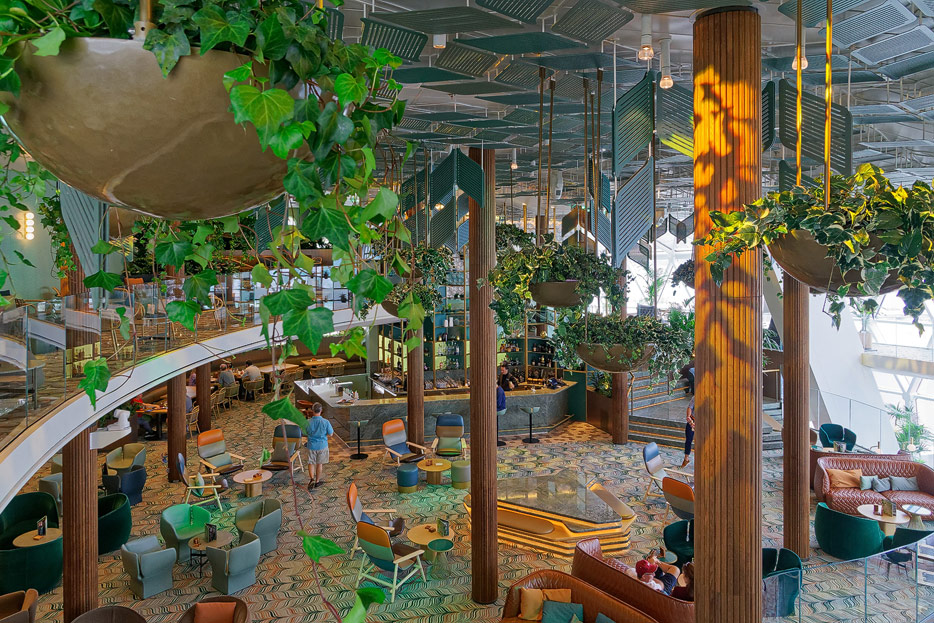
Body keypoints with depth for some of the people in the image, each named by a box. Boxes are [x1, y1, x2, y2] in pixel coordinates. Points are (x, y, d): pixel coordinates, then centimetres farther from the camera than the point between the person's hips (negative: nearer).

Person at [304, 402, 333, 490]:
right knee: (319, 464, 14)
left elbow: (305, 433, -1)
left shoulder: (308, 422, -14)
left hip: (311, 445, 0)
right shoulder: (325, 422, -17)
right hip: (322, 445, 0)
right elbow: (330, 434, -7)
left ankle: (311, 479, -7)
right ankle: (317, 481, 26)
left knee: (311, 463, 13)